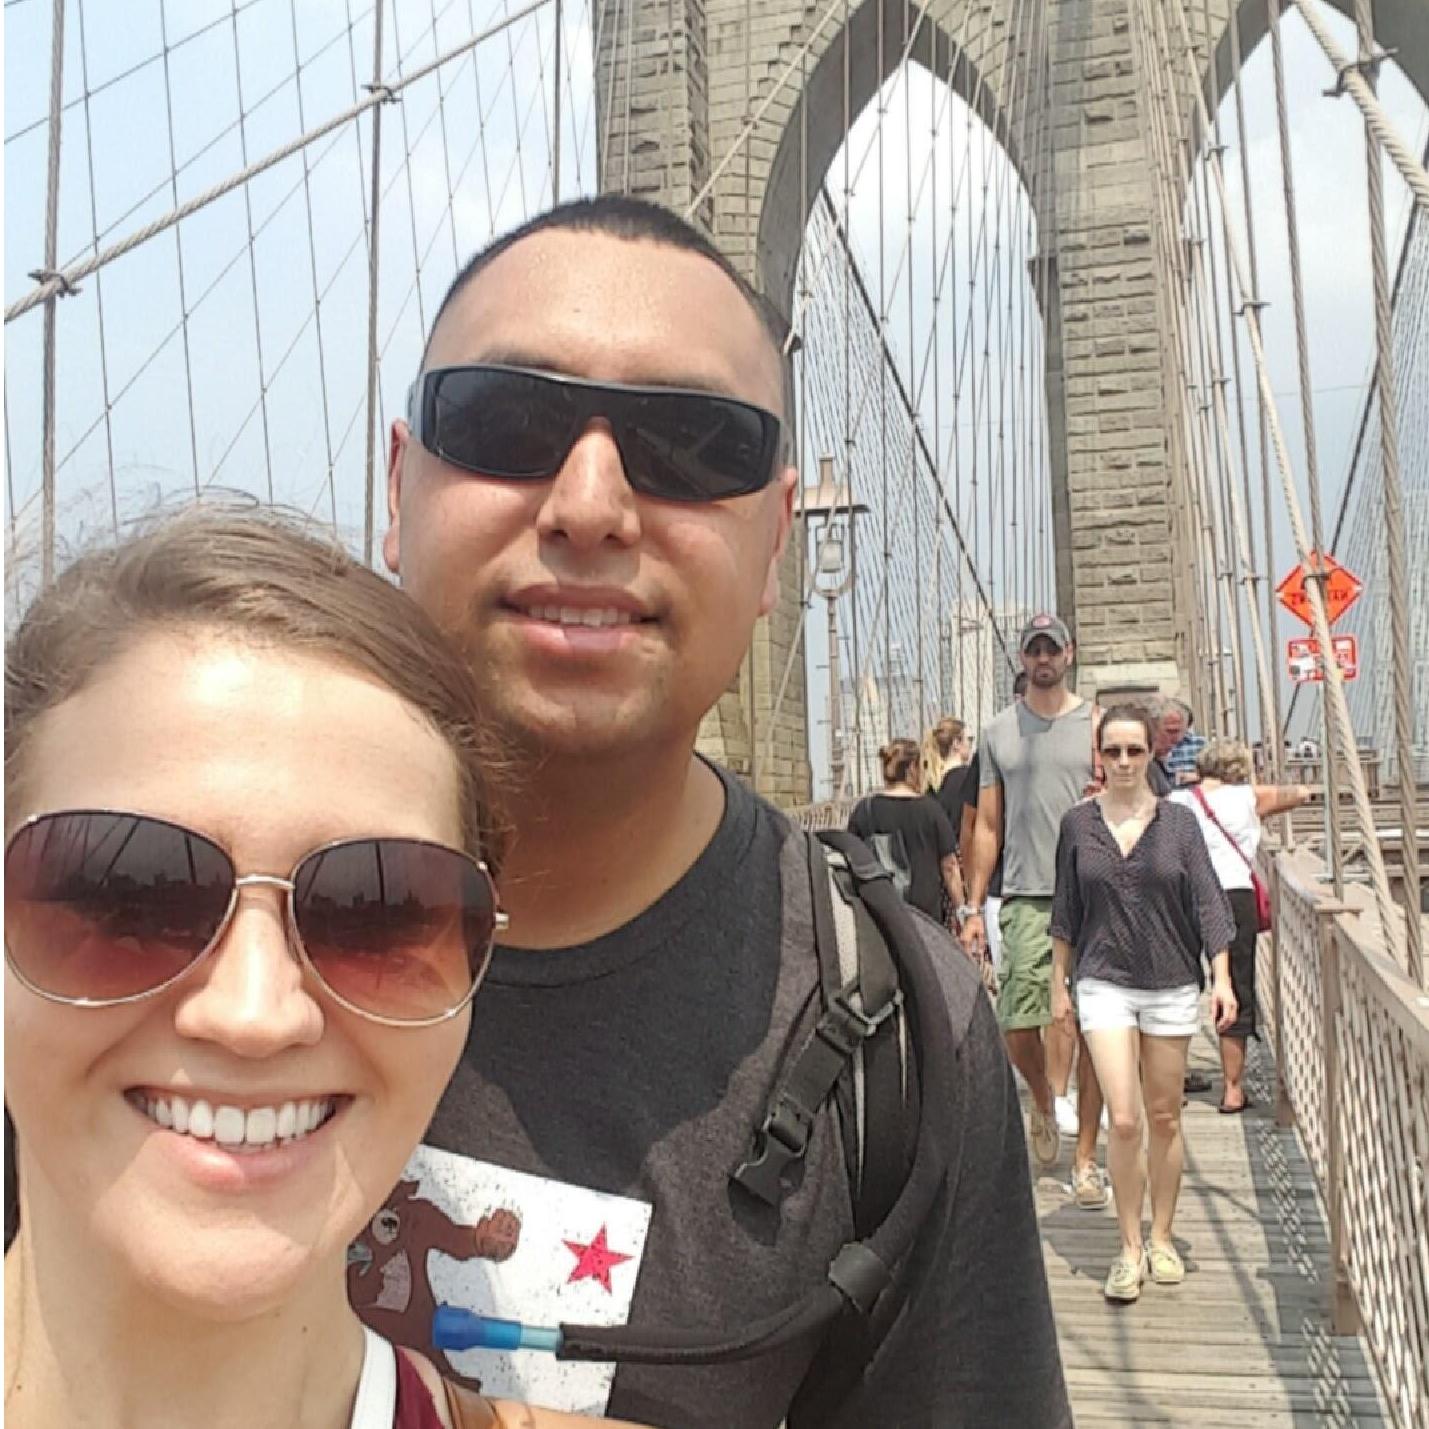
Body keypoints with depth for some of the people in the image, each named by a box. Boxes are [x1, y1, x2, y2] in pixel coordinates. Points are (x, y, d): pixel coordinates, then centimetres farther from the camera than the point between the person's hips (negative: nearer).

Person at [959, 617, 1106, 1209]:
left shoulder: (1096, 723, 7)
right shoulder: (999, 731, 11)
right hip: (1024, 896, 1)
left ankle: (1085, 1160, 13)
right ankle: (1044, 1102, 31)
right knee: (1016, 1027, -1)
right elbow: (987, 826, 12)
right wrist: (974, 907, 8)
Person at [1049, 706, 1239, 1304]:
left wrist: (1222, 978, -7)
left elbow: (1207, 901, 0)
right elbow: (1065, 912, 7)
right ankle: (1130, 1248, 6)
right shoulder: (1077, 824, 1)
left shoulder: (1178, 822, 0)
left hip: (1172, 984, 1)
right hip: (1104, 983, -1)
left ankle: (1161, 1238, 27)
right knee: (1124, 1120, -8)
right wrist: (1059, 984, 8)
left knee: (1164, 1118, 11)